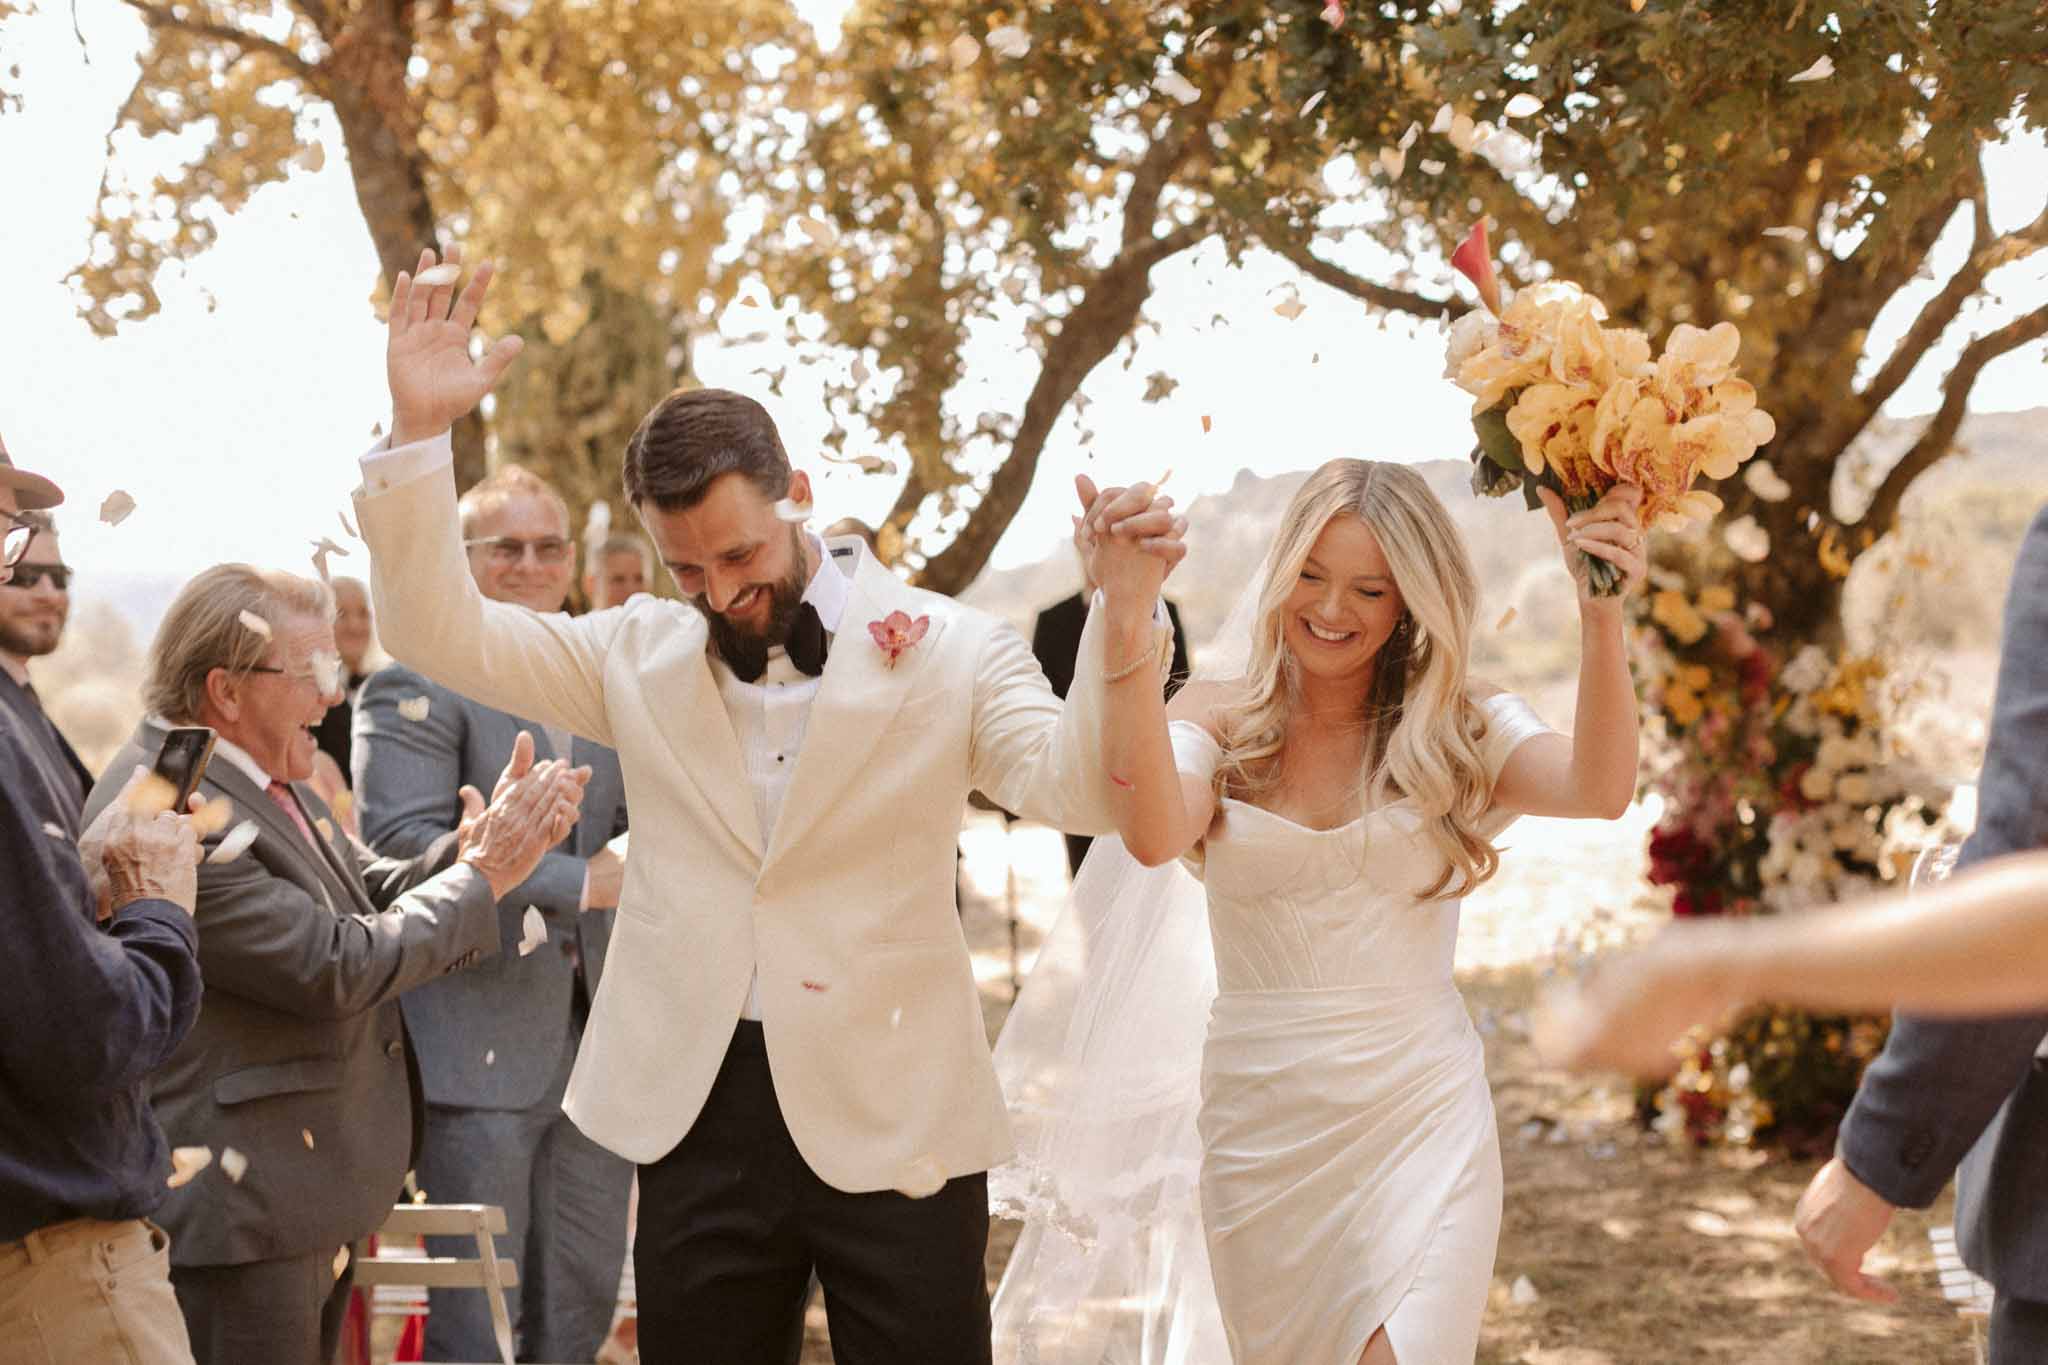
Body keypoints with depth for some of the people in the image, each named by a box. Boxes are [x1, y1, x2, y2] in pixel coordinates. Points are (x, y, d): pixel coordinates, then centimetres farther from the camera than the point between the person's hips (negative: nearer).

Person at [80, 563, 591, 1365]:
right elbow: (337, 966, -25)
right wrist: (485, 874, -15)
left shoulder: (264, 781, 10)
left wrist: (480, 841, -8)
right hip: (239, 1211, -10)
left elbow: (379, 899, 10)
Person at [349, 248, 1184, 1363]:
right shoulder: (639, 657, 9)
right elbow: (439, 633, 4)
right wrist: (418, 428, -9)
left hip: (891, 1113, -3)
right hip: (698, 1110, 3)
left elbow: (1076, 788, -13)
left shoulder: (950, 652, 0)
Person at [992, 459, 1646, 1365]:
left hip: (1418, 1120, -1)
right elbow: (1155, 837, -22)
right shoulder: (1216, 719, -1)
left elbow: (1599, 792, -20)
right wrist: (1126, 625, -32)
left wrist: (1601, 615, -35)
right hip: (1257, 1126, 2)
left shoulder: (1457, 731, -1)